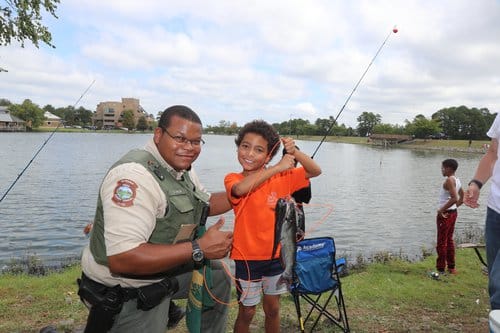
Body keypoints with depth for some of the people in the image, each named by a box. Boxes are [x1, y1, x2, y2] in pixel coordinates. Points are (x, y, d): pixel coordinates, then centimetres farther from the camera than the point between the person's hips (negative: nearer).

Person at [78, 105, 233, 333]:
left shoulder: (182, 169, -1)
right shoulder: (134, 175, -30)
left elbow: (204, 204, 15)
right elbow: (122, 259, -37)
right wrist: (199, 249, -32)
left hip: (163, 271, 9)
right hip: (125, 294, -9)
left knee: (219, 277, 21)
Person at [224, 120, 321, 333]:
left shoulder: (281, 177, -2)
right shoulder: (232, 179, -10)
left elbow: (315, 171, -1)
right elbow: (240, 189, -33)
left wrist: (294, 152, -18)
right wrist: (278, 167, -31)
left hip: (276, 255, 3)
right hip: (247, 257, -3)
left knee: (272, 309, 20)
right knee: (247, 312, 12)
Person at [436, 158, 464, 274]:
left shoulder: (449, 180, -19)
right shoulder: (457, 180, 10)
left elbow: (454, 198, -28)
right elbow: (462, 198, 19)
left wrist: (442, 209, -21)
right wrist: (455, 206, 15)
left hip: (445, 214, -9)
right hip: (453, 213, 9)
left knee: (441, 242, -2)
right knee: (449, 240, 18)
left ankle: (441, 269, 4)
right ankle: (451, 267, 25)